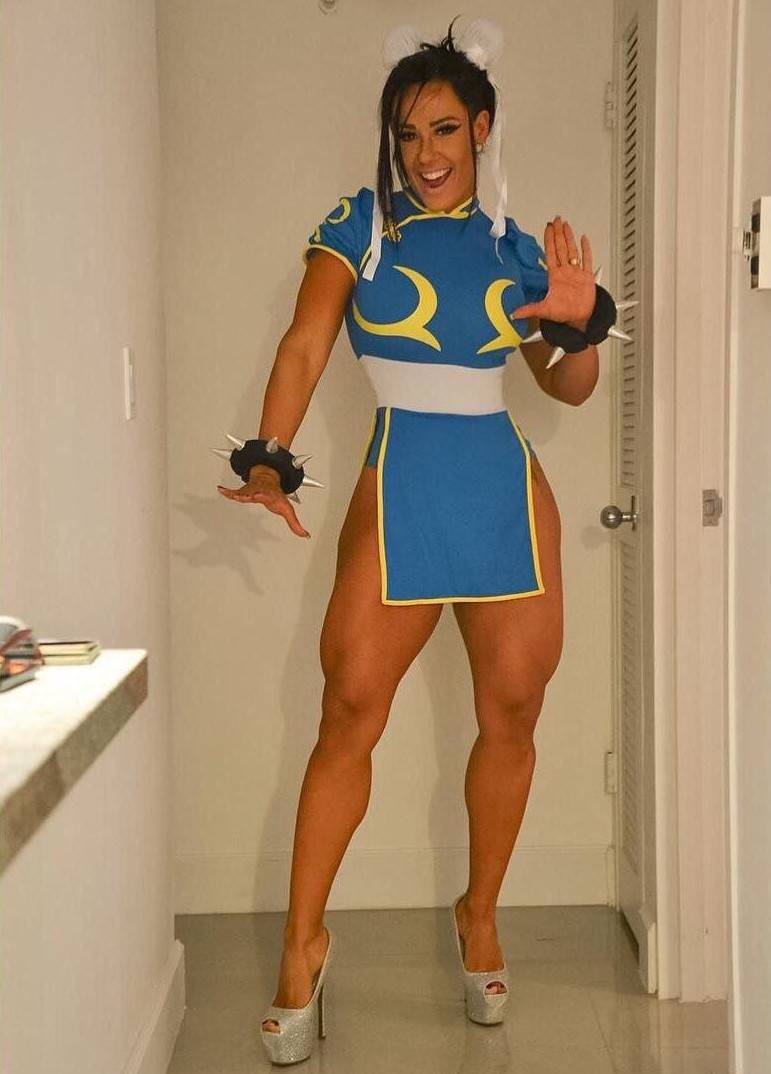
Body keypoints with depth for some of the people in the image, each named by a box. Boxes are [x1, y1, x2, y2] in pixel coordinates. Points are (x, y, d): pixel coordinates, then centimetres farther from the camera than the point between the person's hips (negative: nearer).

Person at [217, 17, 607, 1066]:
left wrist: (581, 322, -5)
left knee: (512, 716, 6)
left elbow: (570, 388, 16)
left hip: (508, 487, 3)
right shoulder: (358, 227, 5)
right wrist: (270, 461, -20)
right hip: (398, 487, -2)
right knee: (350, 714, -7)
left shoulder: (515, 247, 12)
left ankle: (480, 914, 27)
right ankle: (303, 944, 6)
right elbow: (303, 349, -6)